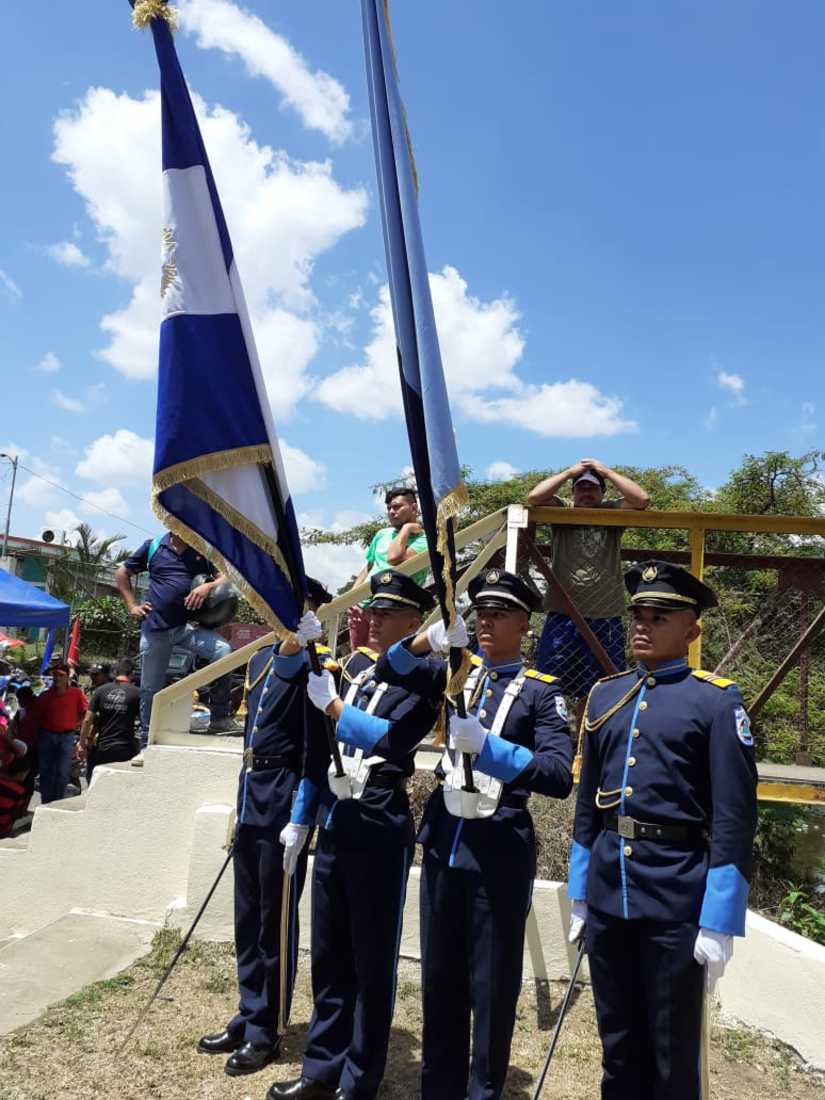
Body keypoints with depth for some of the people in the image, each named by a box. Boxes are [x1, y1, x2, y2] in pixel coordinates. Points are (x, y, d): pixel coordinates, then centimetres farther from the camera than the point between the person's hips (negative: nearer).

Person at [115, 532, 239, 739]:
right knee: (149, 689, 7)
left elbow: (225, 579, 5)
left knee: (223, 651, -26)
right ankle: (146, 739, 27)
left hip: (188, 626, -1)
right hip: (155, 628, 1)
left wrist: (208, 586, -16)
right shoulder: (153, 546, 7)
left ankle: (220, 719, -16)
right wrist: (132, 606, 8)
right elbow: (122, 574, 17)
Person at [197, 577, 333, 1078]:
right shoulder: (260, 661, 10)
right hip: (250, 793, 8)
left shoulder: (317, 669, -13)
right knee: (247, 917, 17)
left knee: (276, 920, 5)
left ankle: (267, 1031, 21)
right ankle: (248, 1016, 32)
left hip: (285, 799, -8)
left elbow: (316, 751, -16)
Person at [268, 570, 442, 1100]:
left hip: (381, 832, -6)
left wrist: (331, 704, -22)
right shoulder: (354, 665, 10)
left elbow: (393, 740, -24)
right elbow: (323, 748, 14)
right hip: (334, 826, 7)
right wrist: (300, 818, 14)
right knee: (328, 957, 17)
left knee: (372, 964, 8)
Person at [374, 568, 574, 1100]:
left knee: (491, 982, 10)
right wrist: (428, 638, -19)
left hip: (500, 849, -4)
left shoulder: (542, 690, -7)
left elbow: (560, 777, -17)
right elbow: (389, 671, 0)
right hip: (443, 839, 5)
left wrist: (486, 744, -29)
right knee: (440, 976, 17)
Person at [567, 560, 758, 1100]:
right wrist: (580, 895, 13)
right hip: (606, 894, 5)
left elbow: (733, 820, -10)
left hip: (677, 897, -4)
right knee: (618, 1045, 19)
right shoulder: (605, 695, 6)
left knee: (673, 1052, 12)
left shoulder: (717, 700, -9)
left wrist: (719, 922, -12)